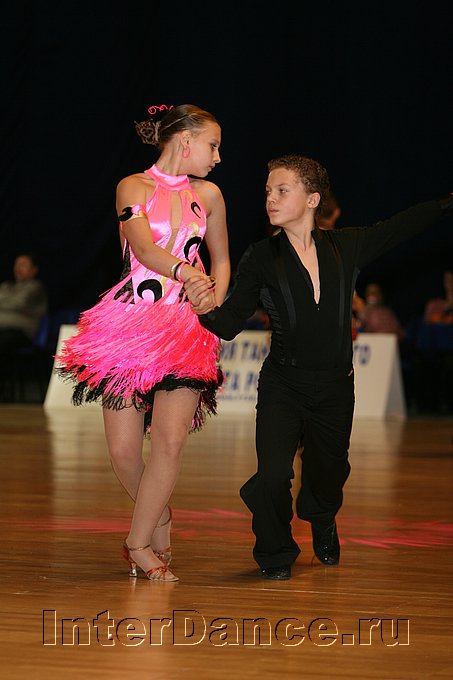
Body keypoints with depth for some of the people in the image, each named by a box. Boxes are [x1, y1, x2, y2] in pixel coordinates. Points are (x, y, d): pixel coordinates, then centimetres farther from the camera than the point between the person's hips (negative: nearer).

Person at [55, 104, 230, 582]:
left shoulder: (208, 195, 12)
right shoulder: (133, 187, 0)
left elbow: (221, 259, 25)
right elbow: (144, 248, -17)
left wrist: (216, 302, 8)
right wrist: (187, 273, -36)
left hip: (186, 331, 2)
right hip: (131, 325, -2)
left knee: (171, 441, -14)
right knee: (123, 449, -4)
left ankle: (139, 542, 3)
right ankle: (158, 520, 25)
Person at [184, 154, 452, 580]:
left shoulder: (346, 248, 0)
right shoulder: (261, 259, -4)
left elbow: (405, 225, 12)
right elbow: (231, 325, -8)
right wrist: (209, 309, -30)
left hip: (335, 388, 2)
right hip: (283, 385, -2)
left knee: (329, 473, 16)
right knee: (273, 476, -18)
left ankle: (322, 521, 55)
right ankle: (275, 555, 13)